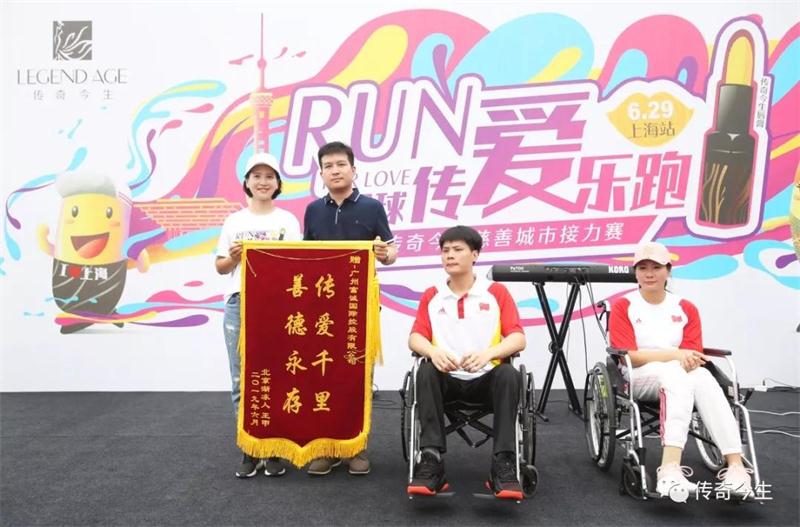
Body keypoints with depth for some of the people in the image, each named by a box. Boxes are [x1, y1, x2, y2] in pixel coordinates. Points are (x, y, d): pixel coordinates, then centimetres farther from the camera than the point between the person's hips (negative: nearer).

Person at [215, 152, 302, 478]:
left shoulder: (288, 220, 8)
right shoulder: (234, 221, 13)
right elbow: (221, 268, 14)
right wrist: (233, 257, -6)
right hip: (238, 305, 2)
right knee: (242, 380, 2)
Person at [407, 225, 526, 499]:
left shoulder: (497, 292, 5)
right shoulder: (431, 296, 11)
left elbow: (518, 338, -5)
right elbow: (415, 338, 2)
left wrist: (488, 353, -27)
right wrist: (434, 352, -24)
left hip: (485, 377, -1)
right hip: (447, 378, 1)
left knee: (508, 373, -33)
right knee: (426, 371, -31)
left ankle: (504, 465, -33)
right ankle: (431, 461, -33)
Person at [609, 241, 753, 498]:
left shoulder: (686, 308, 11)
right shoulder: (623, 306, 2)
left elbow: (693, 355, 3)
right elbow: (628, 356, -9)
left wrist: (688, 360, -21)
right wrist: (675, 355, -20)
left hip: (680, 378, 3)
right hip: (637, 380, -3)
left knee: (702, 376, -33)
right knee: (676, 374, -37)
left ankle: (735, 465, -45)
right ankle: (671, 468, -53)